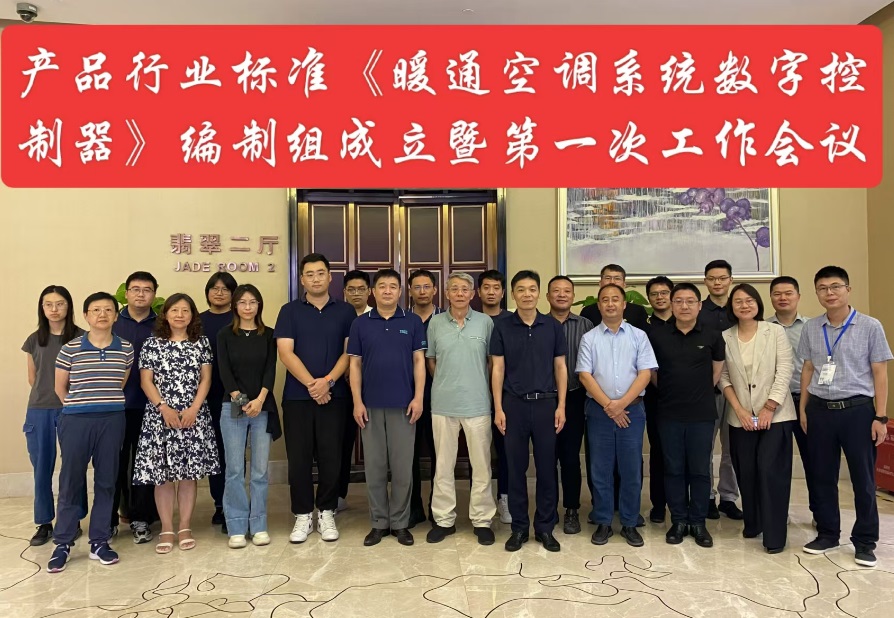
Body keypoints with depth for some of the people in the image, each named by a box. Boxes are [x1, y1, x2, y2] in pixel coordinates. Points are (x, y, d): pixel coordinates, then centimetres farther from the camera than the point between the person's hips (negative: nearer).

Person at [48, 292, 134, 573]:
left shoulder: (126, 350, 2)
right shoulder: (70, 349, -3)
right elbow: (60, 387, 8)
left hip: (112, 421, 2)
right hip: (76, 421, -1)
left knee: (106, 481, 8)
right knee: (71, 481, 5)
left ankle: (100, 541, 19)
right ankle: (63, 544, 18)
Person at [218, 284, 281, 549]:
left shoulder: (268, 335, 7)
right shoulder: (225, 335, 6)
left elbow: (271, 369, -1)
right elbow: (224, 370, -2)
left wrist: (259, 400, -15)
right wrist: (239, 399, -15)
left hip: (263, 408, 1)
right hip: (233, 408, 0)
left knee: (260, 470, 4)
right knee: (235, 470, 2)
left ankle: (259, 525, 14)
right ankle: (236, 527, 11)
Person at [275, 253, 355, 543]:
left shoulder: (345, 311, 6)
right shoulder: (289, 311, 4)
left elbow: (349, 352, -1)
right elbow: (285, 353, -4)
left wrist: (328, 381, -14)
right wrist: (311, 384, -13)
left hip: (334, 396, 0)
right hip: (297, 396, 0)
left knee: (331, 457, 5)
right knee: (299, 458, 4)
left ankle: (326, 513, 20)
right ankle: (302, 516, 18)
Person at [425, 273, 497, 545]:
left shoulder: (485, 322, 0)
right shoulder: (435, 323, 3)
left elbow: (493, 360, 7)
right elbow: (431, 360, 12)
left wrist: (492, 389, 5)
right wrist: (445, 383, 9)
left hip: (477, 403, -1)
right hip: (443, 403, 1)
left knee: (481, 464, 6)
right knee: (443, 464, 9)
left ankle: (482, 520, 19)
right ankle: (444, 519, 22)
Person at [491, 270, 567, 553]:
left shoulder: (552, 326, 3)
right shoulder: (502, 327, 1)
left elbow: (560, 367, 5)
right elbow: (498, 369, 1)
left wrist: (561, 406, -1)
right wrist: (498, 408, -5)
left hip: (545, 403, 1)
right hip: (514, 404, -1)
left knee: (546, 467, 6)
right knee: (516, 468, 6)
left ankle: (545, 527, 19)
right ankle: (519, 527, 18)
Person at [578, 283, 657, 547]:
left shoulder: (638, 336, 4)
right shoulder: (589, 338, 4)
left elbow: (645, 372, -3)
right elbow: (584, 375, -3)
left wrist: (621, 403, -12)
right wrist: (608, 405, -11)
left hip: (632, 409, 0)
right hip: (599, 410, 0)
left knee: (632, 470, 5)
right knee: (601, 470, 6)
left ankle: (630, 524, 18)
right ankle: (603, 523, 18)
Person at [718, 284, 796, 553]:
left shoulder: (775, 331, -3)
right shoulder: (725, 337, 3)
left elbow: (784, 373, -7)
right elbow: (723, 377, 3)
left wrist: (769, 409, -12)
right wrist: (739, 410, -7)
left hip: (775, 415, -2)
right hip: (740, 417, 3)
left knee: (770, 471, -9)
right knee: (746, 473, 7)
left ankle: (774, 535, 0)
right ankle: (753, 524, 25)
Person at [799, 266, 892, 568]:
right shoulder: (811, 328, 5)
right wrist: (803, 409, 9)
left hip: (857, 409, -3)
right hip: (819, 410, 3)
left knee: (863, 479, 6)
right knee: (822, 476, 11)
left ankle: (864, 541, 20)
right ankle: (827, 534, 26)